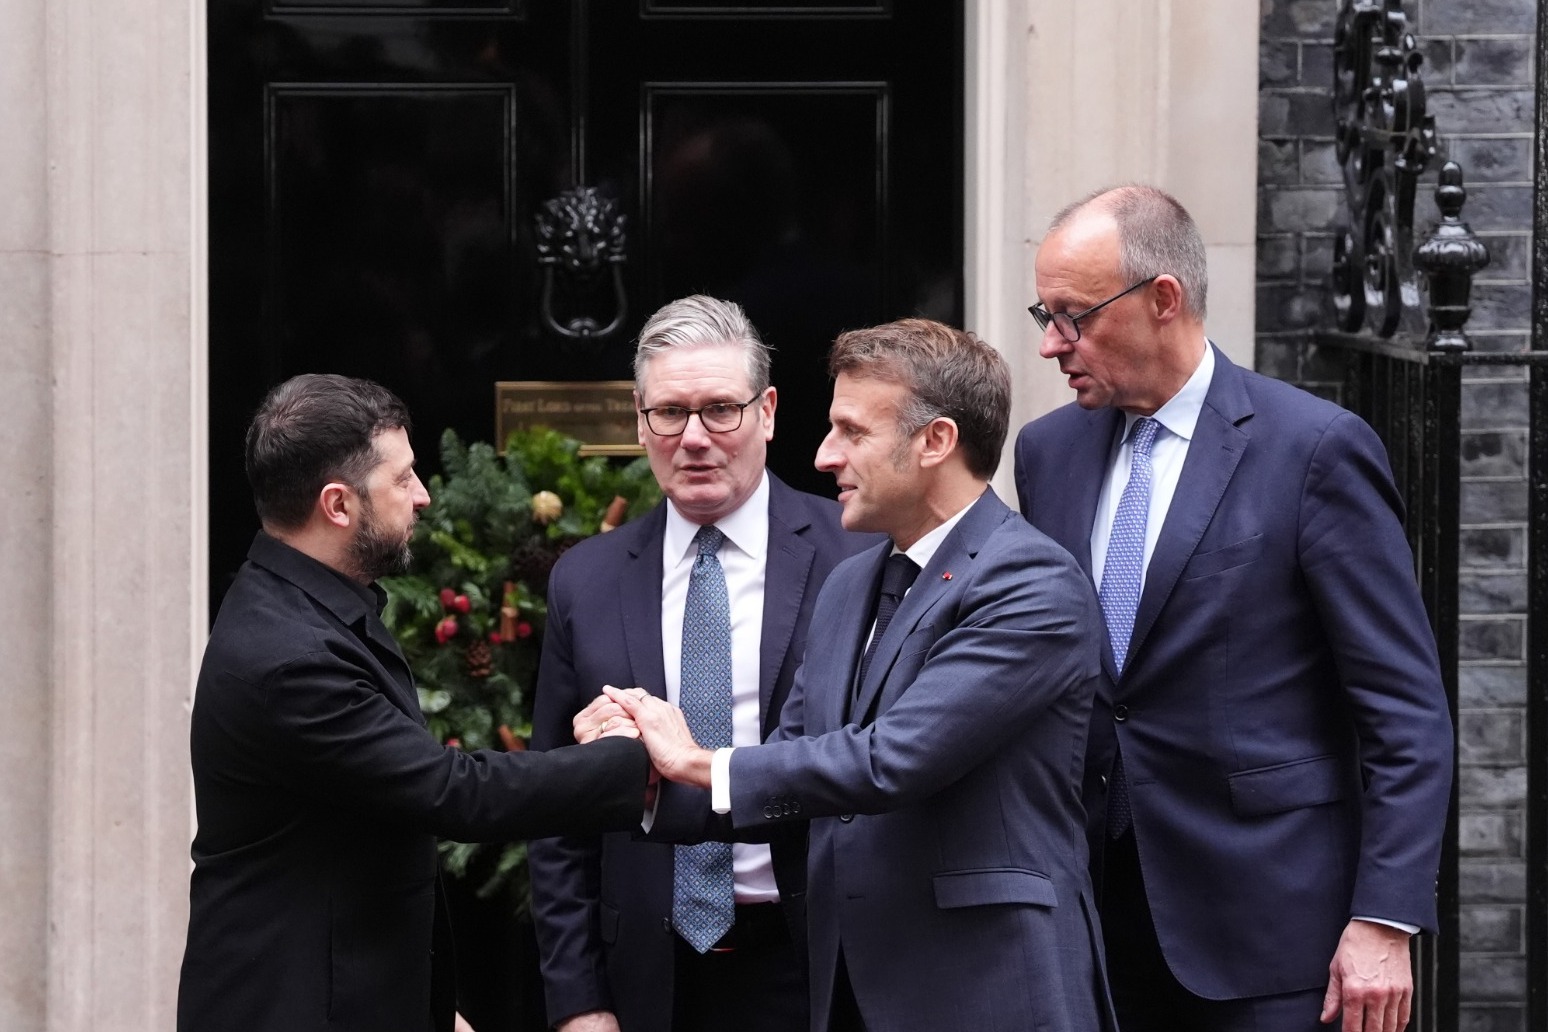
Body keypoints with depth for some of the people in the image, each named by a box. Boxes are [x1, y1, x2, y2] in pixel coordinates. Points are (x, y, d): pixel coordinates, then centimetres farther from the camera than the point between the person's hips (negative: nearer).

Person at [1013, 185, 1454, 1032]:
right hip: (1091, 904, 5)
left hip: (1259, 913, -5)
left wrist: (1384, 921, -14)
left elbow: (1408, 714, -8)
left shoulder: (1315, 450, -8)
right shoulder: (1048, 451, 10)